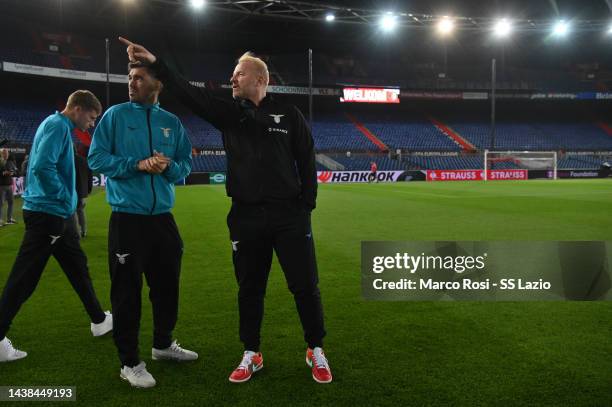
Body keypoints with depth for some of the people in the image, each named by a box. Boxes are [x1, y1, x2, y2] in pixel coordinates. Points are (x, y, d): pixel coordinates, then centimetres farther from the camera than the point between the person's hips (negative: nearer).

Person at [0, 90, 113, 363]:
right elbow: (42, 166, -26)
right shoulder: (57, 125, -14)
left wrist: (67, 202, 12)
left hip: (57, 215, 10)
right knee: (24, 279, -3)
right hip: (47, 214, -10)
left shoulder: (60, 126, 15)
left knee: (78, 267, 17)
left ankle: (99, 320, 29)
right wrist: (65, 198, -15)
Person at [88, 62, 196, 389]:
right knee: (127, 291, 1)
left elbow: (186, 165, 9)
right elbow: (96, 158, -5)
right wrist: (137, 164, -17)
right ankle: (130, 362, 15)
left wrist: (168, 166, -13)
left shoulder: (172, 122, 8)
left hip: (162, 217, 4)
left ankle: (163, 344, 36)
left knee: (167, 285, 16)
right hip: (127, 218, -4)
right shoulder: (115, 115, 0)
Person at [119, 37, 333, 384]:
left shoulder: (289, 115, 1)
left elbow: (307, 162, 3)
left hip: (289, 215, -2)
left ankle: (316, 352, 22)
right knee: (250, 289, 12)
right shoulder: (228, 112, 7)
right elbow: (190, 93, -1)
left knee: (305, 286, 4)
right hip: (246, 216, 3)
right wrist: (155, 63, -10)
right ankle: (251, 355, 28)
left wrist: (307, 206, -1)